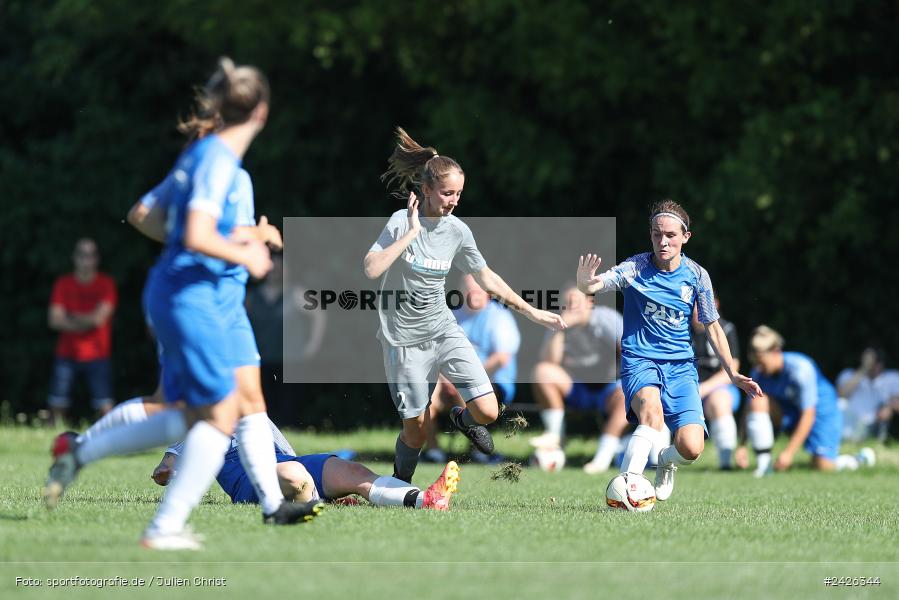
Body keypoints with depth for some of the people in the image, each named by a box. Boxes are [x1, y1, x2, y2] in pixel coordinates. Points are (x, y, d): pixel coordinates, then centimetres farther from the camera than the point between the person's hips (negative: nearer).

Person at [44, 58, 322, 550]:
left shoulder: (200, 152, 12)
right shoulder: (219, 159, -16)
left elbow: (153, 219, 21)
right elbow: (197, 237, -26)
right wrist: (246, 257, -9)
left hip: (169, 292, 10)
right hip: (190, 295, -10)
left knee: (192, 418, 15)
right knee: (222, 413, -4)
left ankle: (78, 453, 15)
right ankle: (166, 527, -6)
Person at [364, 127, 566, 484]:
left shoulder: (457, 231, -2)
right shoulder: (401, 221, -14)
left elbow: (486, 277, 12)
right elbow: (371, 270, -27)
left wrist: (531, 312, 12)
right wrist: (412, 233, -27)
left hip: (444, 330, 4)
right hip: (404, 339, -4)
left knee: (487, 411, -8)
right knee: (416, 429, 1)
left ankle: (463, 419, 29)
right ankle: (400, 483, 30)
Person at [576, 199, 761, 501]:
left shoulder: (696, 275, 2)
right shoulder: (635, 268, -6)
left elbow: (712, 328, 12)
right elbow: (596, 284, -22)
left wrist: (733, 373, 9)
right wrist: (585, 283, -46)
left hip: (681, 366, 3)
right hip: (639, 362, -3)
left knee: (691, 449, -15)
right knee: (652, 409, -38)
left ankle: (666, 461, 22)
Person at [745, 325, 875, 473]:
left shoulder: (800, 368, -29)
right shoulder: (759, 372, -14)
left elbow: (808, 415, -29)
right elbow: (750, 407, -9)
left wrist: (789, 452, -32)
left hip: (821, 410, -5)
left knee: (822, 467, -18)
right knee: (758, 399, -25)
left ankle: (862, 458, 16)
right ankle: (763, 462, -22)